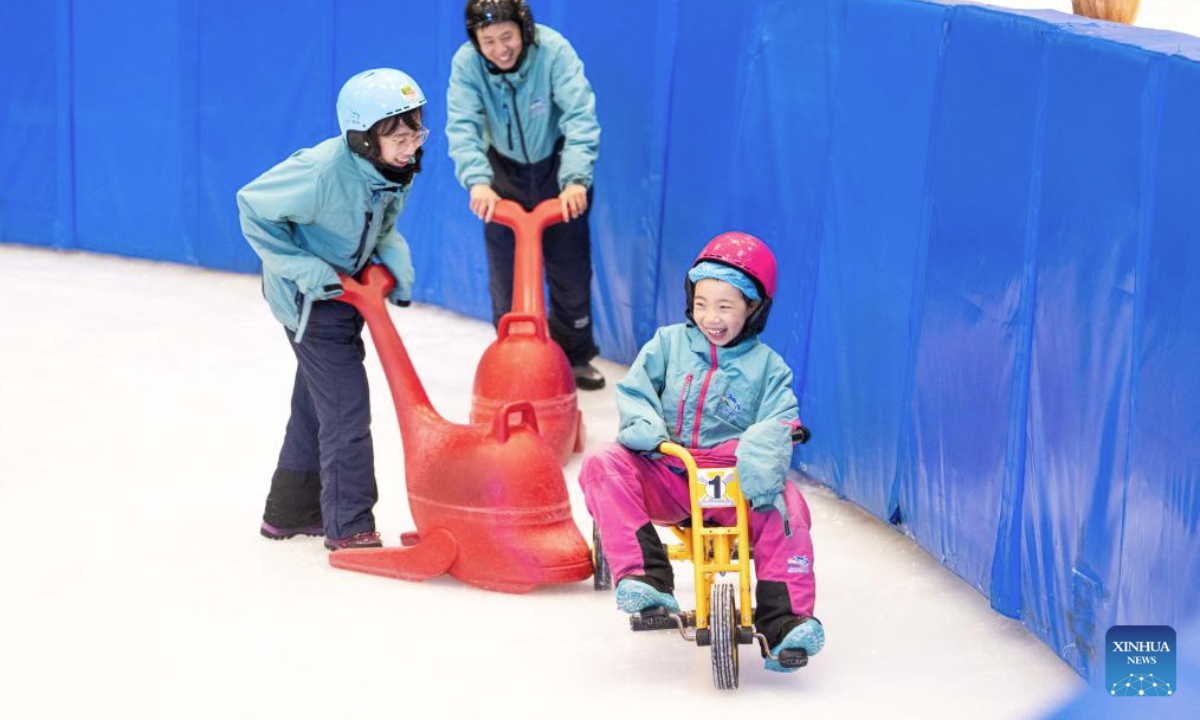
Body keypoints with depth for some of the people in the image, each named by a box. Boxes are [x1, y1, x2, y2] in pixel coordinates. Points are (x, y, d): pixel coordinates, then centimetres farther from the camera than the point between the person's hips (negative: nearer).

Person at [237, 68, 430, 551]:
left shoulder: (400, 168, -11)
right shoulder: (322, 171, -33)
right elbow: (254, 207, -22)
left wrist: (395, 259, -10)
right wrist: (304, 269, -25)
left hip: (346, 288, 8)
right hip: (309, 296, -8)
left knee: (317, 402, 19)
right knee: (346, 407, -10)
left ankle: (290, 511, 35)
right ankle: (349, 527, -1)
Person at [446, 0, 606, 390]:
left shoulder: (553, 51, -28)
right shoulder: (466, 63, -22)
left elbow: (580, 117, -34)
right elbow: (462, 127, -30)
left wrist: (576, 179, -46)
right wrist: (477, 181, -47)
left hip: (556, 169, -1)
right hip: (505, 172, 1)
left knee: (571, 270, 8)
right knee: (505, 275, 3)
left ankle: (575, 355, 26)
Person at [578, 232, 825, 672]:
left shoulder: (767, 366, 7)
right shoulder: (669, 343, 11)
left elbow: (777, 423, -7)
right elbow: (634, 391, 4)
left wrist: (761, 460, -30)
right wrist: (646, 429, -19)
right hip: (665, 475, 2)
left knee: (784, 506, -31)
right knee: (603, 465, -26)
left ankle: (784, 622, -26)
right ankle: (645, 575, -32)